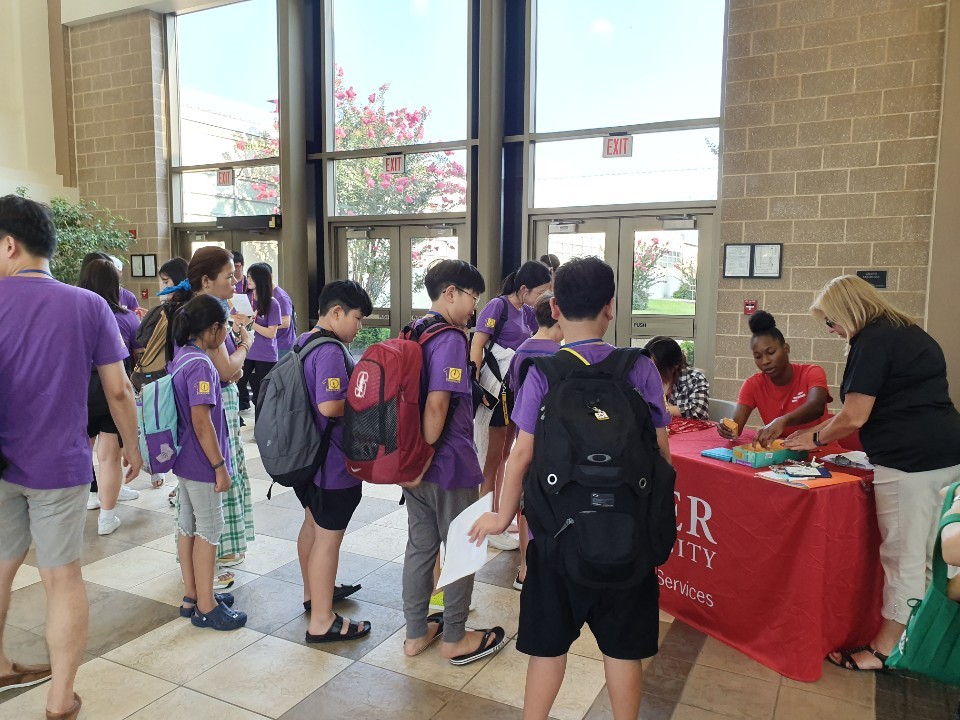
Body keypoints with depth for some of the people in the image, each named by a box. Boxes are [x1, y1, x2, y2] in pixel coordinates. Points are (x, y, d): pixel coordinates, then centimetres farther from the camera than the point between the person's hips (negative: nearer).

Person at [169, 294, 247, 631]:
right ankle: (206, 607, 14)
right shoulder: (201, 365, -22)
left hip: (184, 459, 9)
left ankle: (192, 596, 30)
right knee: (208, 530, 3)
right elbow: (201, 422, -23)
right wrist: (220, 466, -19)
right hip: (201, 463, -9)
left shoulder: (181, 357, 6)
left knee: (187, 526, 17)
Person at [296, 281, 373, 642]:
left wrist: (351, 394, 12)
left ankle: (313, 592, 42)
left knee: (313, 524, 24)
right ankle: (322, 621, 11)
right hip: (333, 462, -10)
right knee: (329, 537, 0)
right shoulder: (331, 351, -23)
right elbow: (329, 406, -31)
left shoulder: (303, 342, 9)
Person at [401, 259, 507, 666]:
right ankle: (455, 639, 22)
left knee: (420, 546, 17)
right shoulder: (450, 339, -18)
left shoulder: (413, 332, 9)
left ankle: (416, 633, 29)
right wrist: (425, 458, -18)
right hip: (449, 464, -8)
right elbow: (437, 405, -27)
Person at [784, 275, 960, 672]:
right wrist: (818, 431, 22)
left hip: (909, 459, -10)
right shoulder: (908, 332, 18)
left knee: (902, 556, 0)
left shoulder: (872, 341, -11)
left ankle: (883, 649, 12)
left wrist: (816, 438, 6)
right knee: (920, 554, 17)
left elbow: (854, 417, -13)